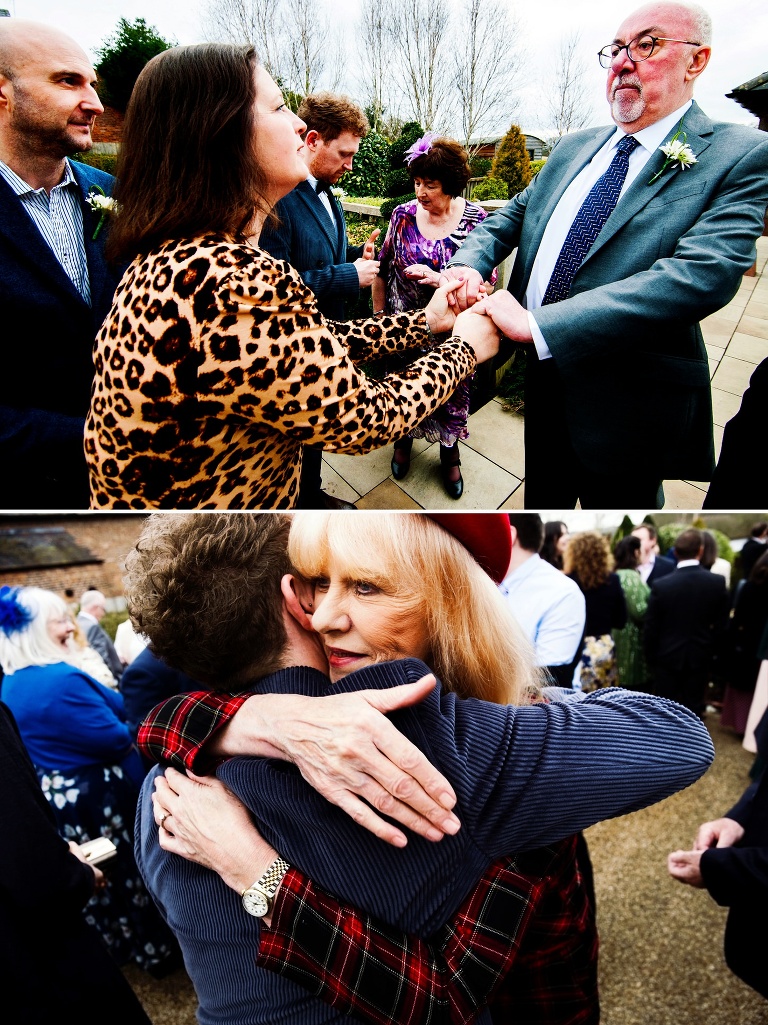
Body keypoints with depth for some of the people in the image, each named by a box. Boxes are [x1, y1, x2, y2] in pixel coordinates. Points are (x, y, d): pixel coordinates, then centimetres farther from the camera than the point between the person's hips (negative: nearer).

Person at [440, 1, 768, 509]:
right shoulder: (575, 147, 10)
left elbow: (702, 273, -27)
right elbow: (512, 215, 14)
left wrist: (538, 324, -34)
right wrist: (469, 264, -12)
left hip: (627, 405, -6)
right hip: (544, 378, 6)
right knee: (542, 504, 26)